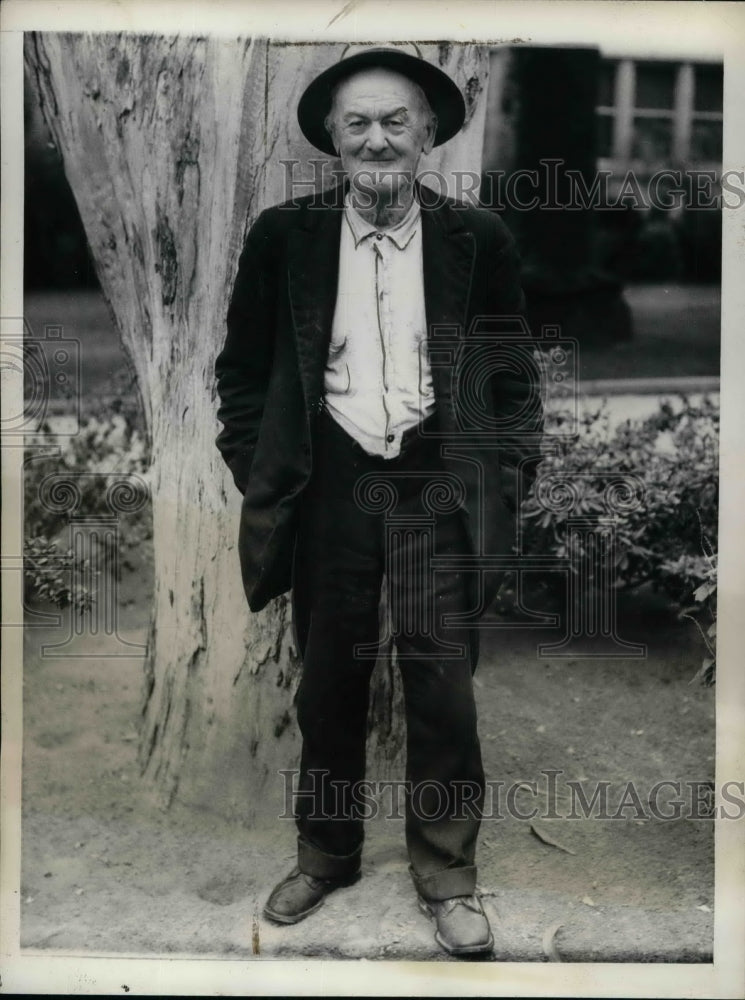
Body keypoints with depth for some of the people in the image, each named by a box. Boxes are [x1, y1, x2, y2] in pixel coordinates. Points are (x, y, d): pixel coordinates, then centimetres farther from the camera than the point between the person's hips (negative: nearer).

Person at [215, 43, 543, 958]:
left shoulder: (478, 239, 2)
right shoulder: (283, 236, 2)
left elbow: (512, 372, 7)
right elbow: (243, 369, 7)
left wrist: (507, 479, 0)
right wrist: (256, 473, 1)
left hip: (440, 481, 0)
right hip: (328, 480, 1)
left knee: (442, 678, -1)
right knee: (329, 678, 11)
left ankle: (446, 875, 18)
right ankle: (324, 855, 31)